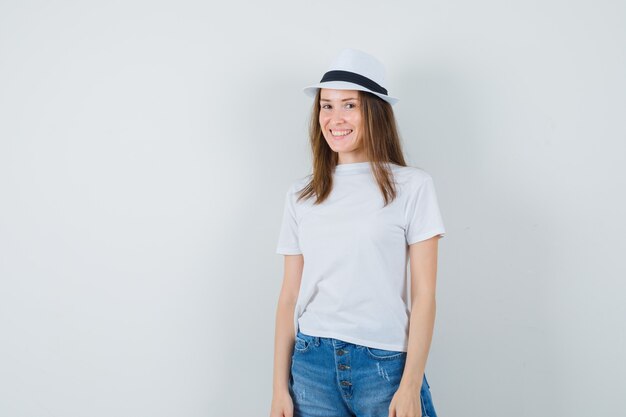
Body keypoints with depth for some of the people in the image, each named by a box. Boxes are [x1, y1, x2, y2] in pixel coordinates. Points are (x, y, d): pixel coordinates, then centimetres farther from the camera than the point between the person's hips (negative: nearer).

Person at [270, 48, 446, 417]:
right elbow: (290, 296, 6)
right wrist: (280, 387, 3)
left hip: (385, 363, -2)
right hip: (311, 363, 3)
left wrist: (410, 386, -10)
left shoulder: (412, 186, -3)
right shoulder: (301, 195, 6)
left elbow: (424, 294, -5)